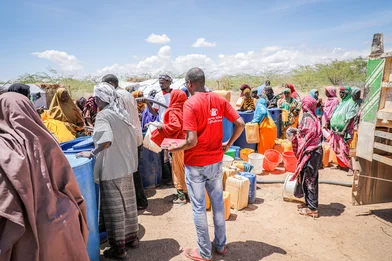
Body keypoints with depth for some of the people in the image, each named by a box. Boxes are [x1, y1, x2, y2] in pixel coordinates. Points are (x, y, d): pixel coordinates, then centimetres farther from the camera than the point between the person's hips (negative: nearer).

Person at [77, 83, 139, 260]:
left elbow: (106, 140, -29)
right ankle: (131, 237, 34)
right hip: (127, 165, 7)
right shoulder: (123, 113, 7)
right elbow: (133, 136, 14)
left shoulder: (103, 115, -15)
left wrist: (92, 153, -16)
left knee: (114, 207, 4)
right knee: (128, 203, 18)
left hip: (111, 169, -7)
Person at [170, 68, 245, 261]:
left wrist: (176, 148, -7)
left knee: (199, 207, 9)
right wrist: (228, 144, 8)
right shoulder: (219, 100, 0)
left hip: (196, 164, -5)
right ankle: (220, 245, 35)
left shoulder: (190, 104, -17)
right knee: (218, 203, 18)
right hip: (216, 162, 6)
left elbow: (192, 141, -24)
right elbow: (240, 124, -2)